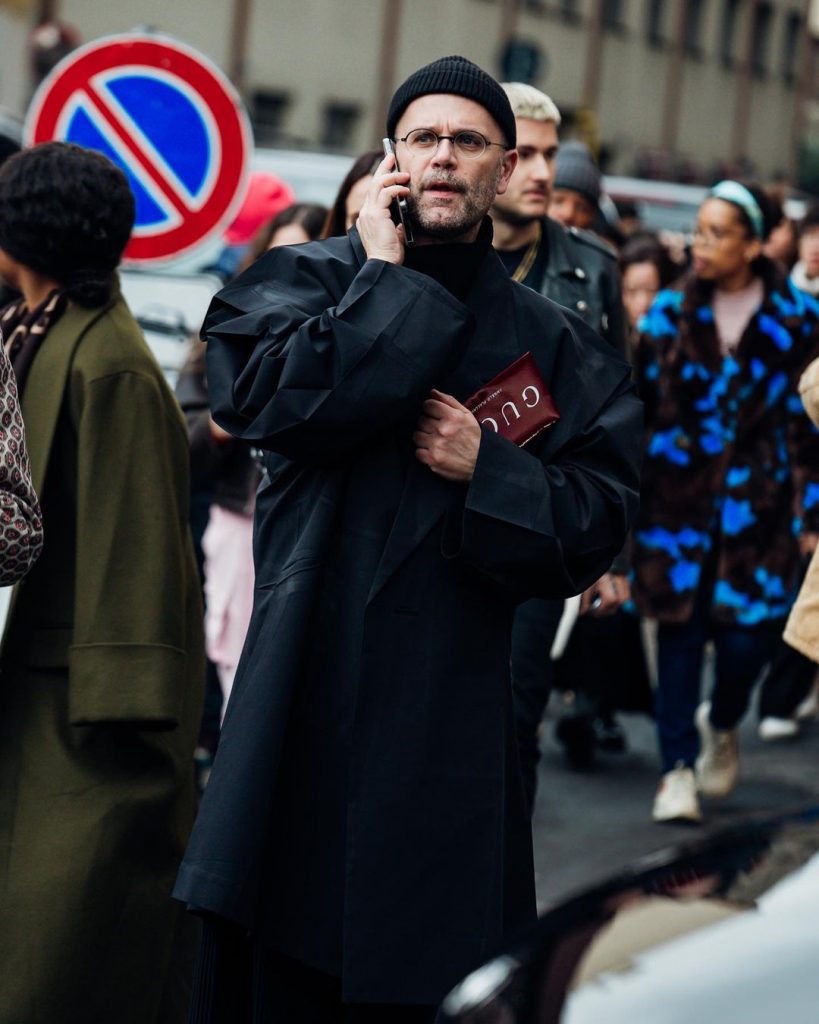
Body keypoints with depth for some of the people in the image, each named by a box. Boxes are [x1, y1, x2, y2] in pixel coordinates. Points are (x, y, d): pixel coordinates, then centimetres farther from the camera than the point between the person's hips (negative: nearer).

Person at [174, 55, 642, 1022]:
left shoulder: (552, 343, 12)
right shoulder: (306, 280, 7)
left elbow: (597, 521, 7)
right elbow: (266, 397, -13)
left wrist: (487, 469, -9)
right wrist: (383, 280, -7)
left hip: (451, 717, 1)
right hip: (304, 696, -1)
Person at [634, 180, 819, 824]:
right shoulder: (670, 313, 3)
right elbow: (638, 405, 6)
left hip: (757, 500, -1)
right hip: (678, 496, 1)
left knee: (748, 632, -4)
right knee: (680, 626, -2)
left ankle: (722, 722, 28)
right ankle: (678, 767, 8)